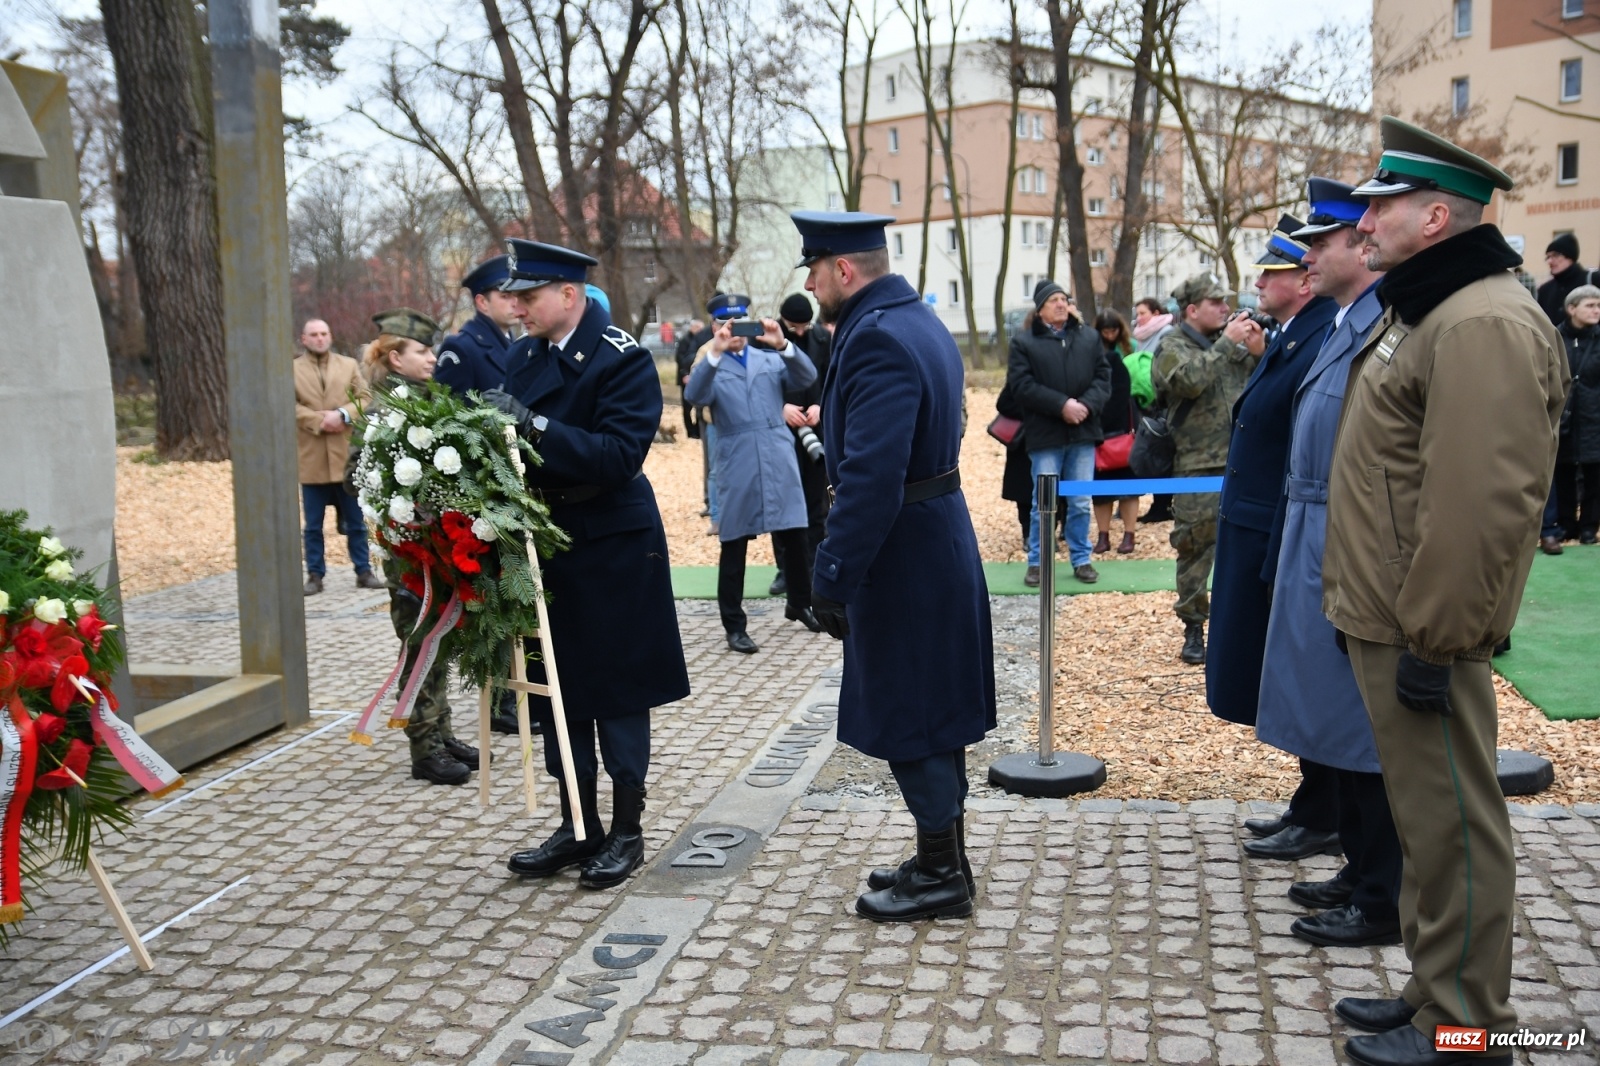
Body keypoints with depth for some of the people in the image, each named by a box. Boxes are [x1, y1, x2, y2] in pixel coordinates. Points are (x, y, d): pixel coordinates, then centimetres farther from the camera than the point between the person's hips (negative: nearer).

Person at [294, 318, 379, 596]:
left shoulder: (349, 365, 11)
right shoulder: (292, 370, 6)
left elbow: (364, 398, 2)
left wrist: (343, 414, -15)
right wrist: (319, 422, -16)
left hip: (347, 456, 1)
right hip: (311, 459, -1)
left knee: (356, 522, 8)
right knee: (313, 525, 5)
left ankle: (364, 572, 15)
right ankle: (315, 575, 12)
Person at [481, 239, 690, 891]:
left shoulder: (623, 360, -14)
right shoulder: (524, 355, 6)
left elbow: (620, 455, -24)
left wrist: (534, 425, -29)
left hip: (612, 552, -7)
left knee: (618, 693, 4)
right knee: (556, 690, 13)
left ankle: (626, 832, 18)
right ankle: (577, 827, 27)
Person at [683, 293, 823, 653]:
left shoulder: (771, 360, 12)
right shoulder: (711, 367, 5)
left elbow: (807, 377, -5)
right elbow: (694, 396, -16)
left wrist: (783, 345, -21)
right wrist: (714, 353, -28)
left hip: (779, 461, 3)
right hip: (737, 468, -2)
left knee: (795, 538, 10)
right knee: (733, 548, 2)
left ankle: (799, 604, 29)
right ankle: (734, 626, 8)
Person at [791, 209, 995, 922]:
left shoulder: (878, 337, -21)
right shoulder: (917, 320, 12)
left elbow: (870, 478, -27)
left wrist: (832, 580, -22)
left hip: (903, 561, -10)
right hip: (937, 546, 10)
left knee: (910, 716, 2)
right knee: (932, 713, 18)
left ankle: (940, 878, 16)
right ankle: (941, 860, 31)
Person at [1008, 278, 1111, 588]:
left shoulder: (1090, 337, 10)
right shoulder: (1023, 342, -1)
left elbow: (1103, 376, 5)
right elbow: (1022, 385, -11)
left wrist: (1086, 404, -13)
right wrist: (1062, 405, -18)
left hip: (1083, 433, 3)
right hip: (1045, 435, -3)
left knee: (1081, 503, 8)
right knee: (1043, 503, 2)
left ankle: (1081, 559, 20)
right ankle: (1037, 562, 13)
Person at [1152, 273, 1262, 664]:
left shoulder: (1232, 341, 14)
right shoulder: (1172, 346, -1)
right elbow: (1190, 380, -22)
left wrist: (1259, 352, -2)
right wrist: (1227, 344, -17)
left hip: (1242, 463, 5)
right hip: (1197, 468, -5)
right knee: (1196, 549, 1)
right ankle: (1193, 628, 10)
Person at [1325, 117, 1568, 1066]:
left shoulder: (1484, 324, -19)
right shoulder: (1423, 310, 16)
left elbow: (1478, 505, -26)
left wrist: (1432, 638, -23)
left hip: (1423, 630, -11)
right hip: (1385, 617, 11)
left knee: (1450, 821, 1)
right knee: (1425, 811, 19)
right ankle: (1435, 989, 33)